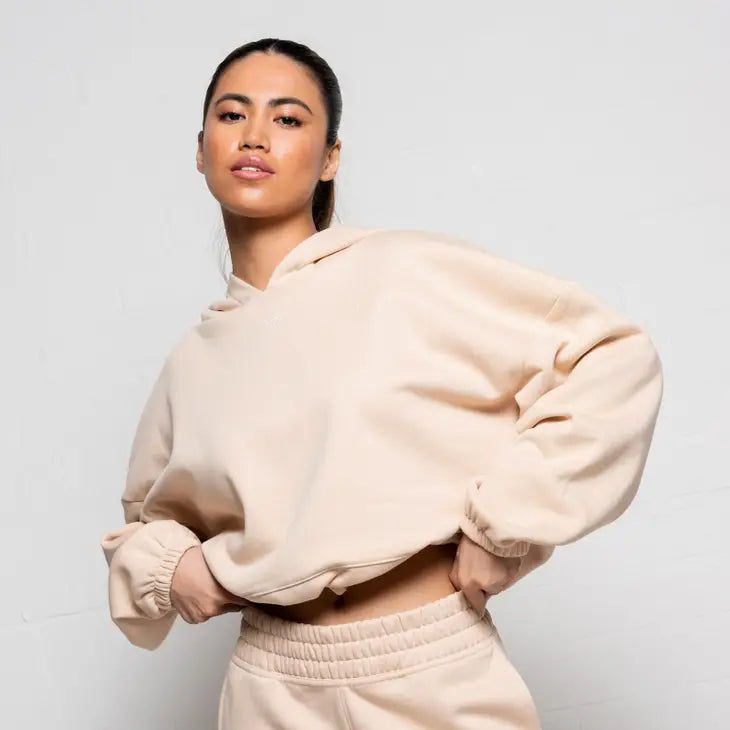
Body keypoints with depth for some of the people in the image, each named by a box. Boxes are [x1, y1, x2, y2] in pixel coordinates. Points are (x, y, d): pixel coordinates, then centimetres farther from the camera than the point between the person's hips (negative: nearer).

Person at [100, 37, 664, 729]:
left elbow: (614, 357, -10)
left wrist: (508, 523, -12)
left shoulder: (408, 271, -9)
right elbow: (146, 513, 21)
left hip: (437, 672, -3)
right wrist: (167, 567, 0)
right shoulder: (190, 361, 4)